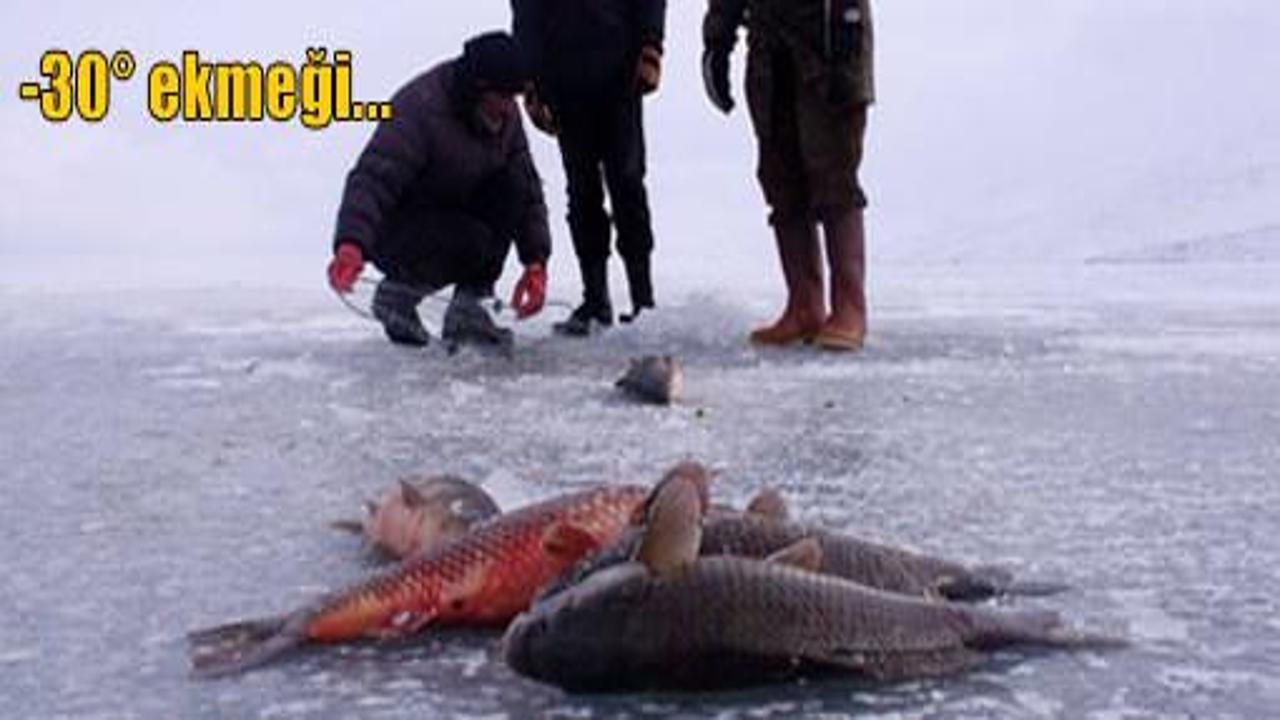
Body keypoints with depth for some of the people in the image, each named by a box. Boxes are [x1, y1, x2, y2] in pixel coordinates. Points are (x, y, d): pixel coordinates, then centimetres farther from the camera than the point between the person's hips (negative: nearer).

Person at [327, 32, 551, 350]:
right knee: (471, 241, -33)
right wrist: (351, 244, -53)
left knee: (512, 187, -19)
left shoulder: (506, 115, -3)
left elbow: (528, 192, 0)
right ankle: (398, 292, -3)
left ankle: (466, 310, -9)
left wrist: (536, 262, -13)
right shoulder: (419, 107, -25)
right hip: (396, 232, -7)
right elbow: (372, 179, -36)